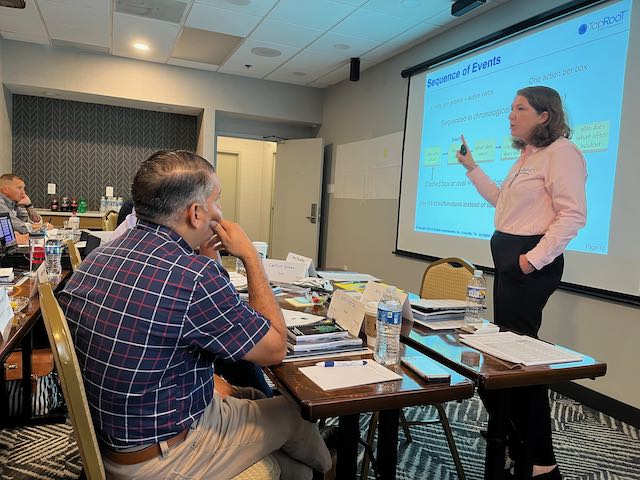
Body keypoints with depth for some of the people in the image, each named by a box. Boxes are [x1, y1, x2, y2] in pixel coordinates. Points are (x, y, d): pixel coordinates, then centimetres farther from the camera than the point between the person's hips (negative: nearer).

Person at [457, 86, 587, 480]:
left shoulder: (561, 152, -12)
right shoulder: (526, 156, 18)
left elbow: (573, 215, -19)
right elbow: (502, 201, 26)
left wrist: (535, 258, -23)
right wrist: (472, 167, 24)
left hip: (531, 261, -10)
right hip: (509, 256, 10)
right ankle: (516, 431, 33)